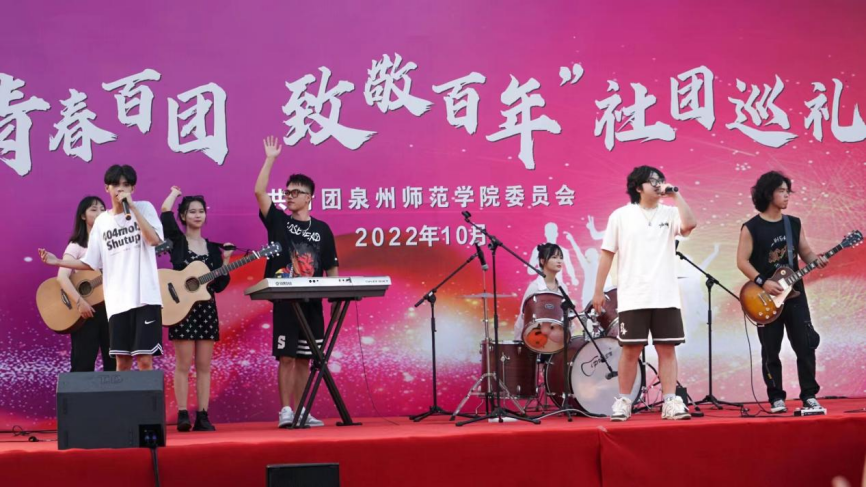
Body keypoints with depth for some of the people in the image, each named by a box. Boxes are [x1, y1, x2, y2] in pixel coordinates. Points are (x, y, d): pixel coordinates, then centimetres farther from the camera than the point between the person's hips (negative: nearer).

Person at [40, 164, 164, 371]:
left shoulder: (144, 208, 2)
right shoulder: (101, 221, 12)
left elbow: (154, 240, -16)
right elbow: (90, 263, 14)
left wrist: (132, 207, -15)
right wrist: (57, 261, 6)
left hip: (145, 297, -4)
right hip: (117, 301, 4)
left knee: (144, 360, -7)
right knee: (122, 362, 5)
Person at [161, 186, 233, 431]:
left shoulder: (213, 248, 13)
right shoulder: (177, 241, 2)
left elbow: (220, 285, 9)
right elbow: (165, 211, -14)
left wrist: (226, 260, -2)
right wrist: (175, 193, 5)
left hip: (207, 308, 4)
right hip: (183, 307, -4)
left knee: (204, 366, 3)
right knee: (184, 364, -6)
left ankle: (202, 416, 5)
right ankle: (182, 415, -4)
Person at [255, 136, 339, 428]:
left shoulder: (321, 229, 11)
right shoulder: (278, 221, 5)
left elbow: (331, 267, 13)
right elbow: (259, 192, -7)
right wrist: (270, 159, -7)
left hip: (312, 302, 3)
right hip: (285, 300, -3)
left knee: (304, 358, 7)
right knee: (286, 356, -6)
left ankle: (301, 411, 12)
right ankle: (285, 411, -3)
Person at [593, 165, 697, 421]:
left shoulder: (669, 213, 7)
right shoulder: (620, 216, 4)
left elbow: (690, 224, -15)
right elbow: (607, 254, 5)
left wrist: (675, 195, -9)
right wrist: (598, 292, 2)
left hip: (666, 297, 2)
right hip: (633, 298, -1)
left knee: (667, 349, 1)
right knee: (631, 350, 1)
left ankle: (671, 402, 4)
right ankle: (623, 402, 10)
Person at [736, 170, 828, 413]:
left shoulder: (794, 223, 10)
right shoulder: (751, 228, -5)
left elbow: (805, 251, 13)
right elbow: (742, 261, -8)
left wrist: (816, 260, -9)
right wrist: (762, 282, -18)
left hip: (794, 293, 4)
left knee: (806, 345, -1)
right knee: (771, 351, 1)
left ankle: (809, 395, 7)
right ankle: (776, 398, 9)